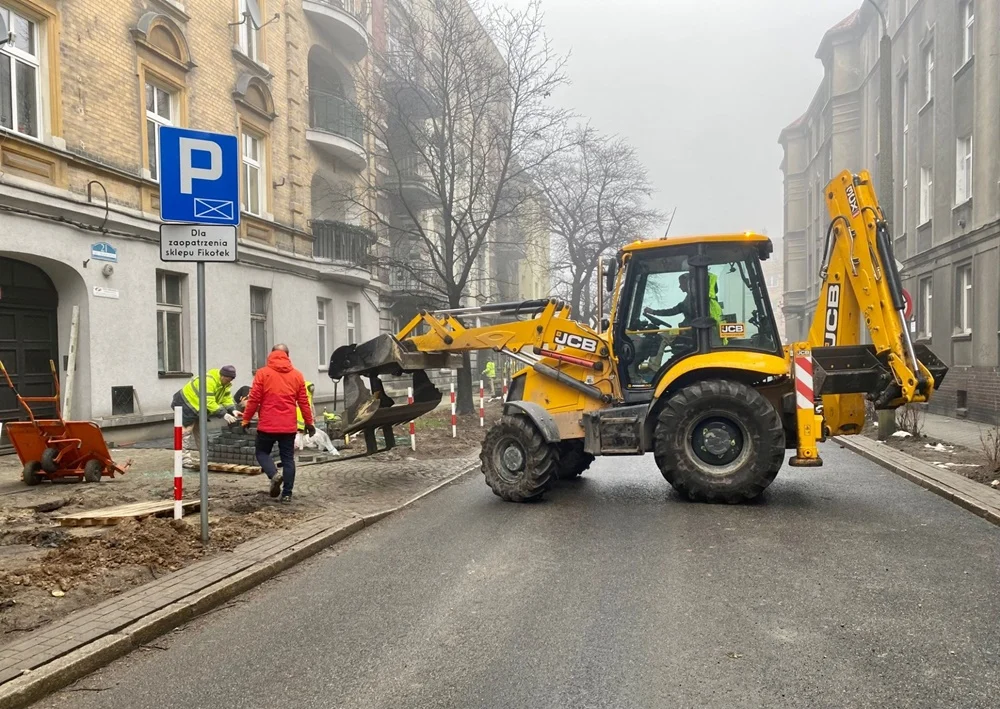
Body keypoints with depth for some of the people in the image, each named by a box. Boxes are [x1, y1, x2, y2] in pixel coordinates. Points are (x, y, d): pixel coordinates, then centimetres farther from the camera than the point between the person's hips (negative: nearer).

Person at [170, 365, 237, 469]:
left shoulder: (224, 383, -2)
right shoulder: (208, 381, -34)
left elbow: (227, 398, -3)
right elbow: (209, 403, -38)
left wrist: (232, 410, -21)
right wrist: (224, 414, -41)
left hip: (197, 408, 10)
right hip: (186, 404, -10)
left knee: (199, 432, 16)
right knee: (186, 431, -10)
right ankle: (185, 459, -10)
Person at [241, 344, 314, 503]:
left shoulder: (262, 373, -4)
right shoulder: (297, 375, 4)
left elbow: (253, 400, -6)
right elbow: (304, 402, 6)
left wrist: (246, 420, 5)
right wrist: (308, 422, 14)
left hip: (267, 425, -2)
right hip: (289, 426, 2)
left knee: (262, 452, 15)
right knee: (288, 458, 9)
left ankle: (274, 474, -11)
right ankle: (287, 493, 6)